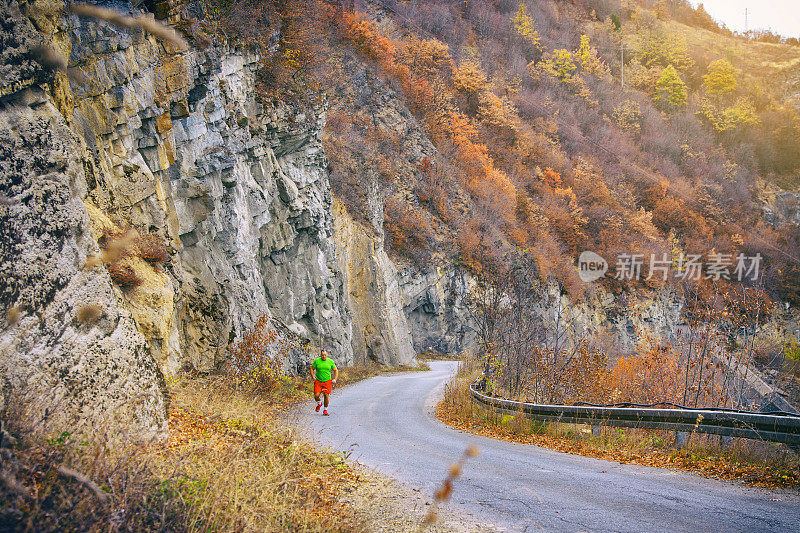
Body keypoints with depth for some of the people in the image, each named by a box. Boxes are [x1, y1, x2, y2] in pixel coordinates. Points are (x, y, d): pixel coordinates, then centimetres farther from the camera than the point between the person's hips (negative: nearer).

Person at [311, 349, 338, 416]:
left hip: (327, 381, 0)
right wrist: (313, 376, -5)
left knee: (326, 395, -6)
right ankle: (319, 404, 23)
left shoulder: (331, 361, 0)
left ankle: (325, 410, 13)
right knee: (316, 395, -11)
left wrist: (335, 379, -1)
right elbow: (312, 369, 9)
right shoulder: (316, 361, -3)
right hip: (318, 381, 0)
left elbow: (336, 370, 10)